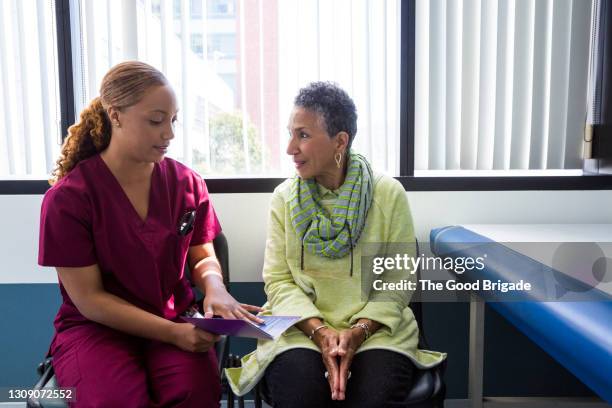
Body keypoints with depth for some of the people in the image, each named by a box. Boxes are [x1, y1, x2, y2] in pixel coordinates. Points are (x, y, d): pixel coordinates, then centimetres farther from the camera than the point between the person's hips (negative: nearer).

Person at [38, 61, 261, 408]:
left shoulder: (187, 183, 0)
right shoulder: (67, 197, -11)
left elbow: (203, 257, 9)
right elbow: (89, 299, -11)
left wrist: (214, 288, -16)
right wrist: (171, 332, -19)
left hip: (177, 321, 2)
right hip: (96, 326, -1)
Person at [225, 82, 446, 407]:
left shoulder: (389, 194, -2)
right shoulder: (284, 198, 2)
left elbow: (398, 281, -2)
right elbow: (278, 281, -2)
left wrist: (359, 331, -15)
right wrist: (320, 331, -16)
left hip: (375, 329, 0)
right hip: (300, 330, 1)